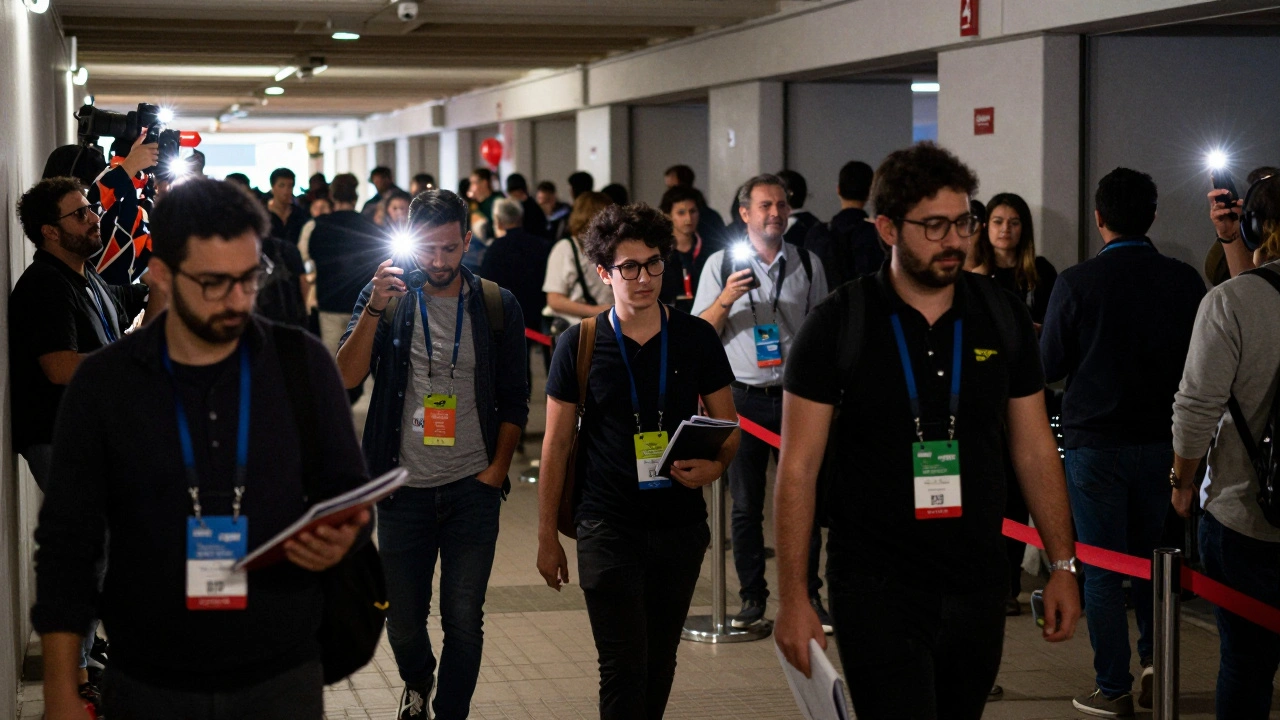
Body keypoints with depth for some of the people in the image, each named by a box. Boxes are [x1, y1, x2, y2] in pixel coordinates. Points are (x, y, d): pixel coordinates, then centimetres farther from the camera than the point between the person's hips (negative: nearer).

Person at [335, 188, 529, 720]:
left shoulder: (497, 306, 2)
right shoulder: (385, 298, 0)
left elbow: (514, 401, 7)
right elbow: (348, 377, -11)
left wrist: (497, 467, -3)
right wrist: (374, 309, -22)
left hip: (473, 489, 0)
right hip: (405, 490, 0)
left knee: (464, 620, -3)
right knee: (403, 621, 11)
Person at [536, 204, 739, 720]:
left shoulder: (696, 338, 1)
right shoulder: (581, 344, -2)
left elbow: (727, 426, 9)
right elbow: (557, 444, 3)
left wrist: (715, 466, -15)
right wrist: (547, 536, 2)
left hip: (681, 524, 2)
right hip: (608, 527, -2)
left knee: (659, 663, 13)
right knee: (624, 668, -7)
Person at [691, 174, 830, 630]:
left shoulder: (808, 265, 6)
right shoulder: (720, 265, 2)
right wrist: (726, 299, -16)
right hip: (744, 398, -1)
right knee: (746, 504, 4)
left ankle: (809, 593, 10)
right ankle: (752, 597, 13)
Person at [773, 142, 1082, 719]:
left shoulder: (1002, 318, 5)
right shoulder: (837, 325, -5)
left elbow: (1035, 449, 11)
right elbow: (798, 467, -5)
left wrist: (1063, 564, 7)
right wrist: (792, 596, -9)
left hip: (977, 585, 4)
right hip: (876, 586, -4)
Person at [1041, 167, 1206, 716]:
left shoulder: (1076, 283, -13)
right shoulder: (1185, 280, -5)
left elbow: (1048, 367, -4)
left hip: (1095, 441, -3)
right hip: (1163, 440, 3)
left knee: (1102, 568, 4)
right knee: (1151, 558, 20)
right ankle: (1156, 661, 17)